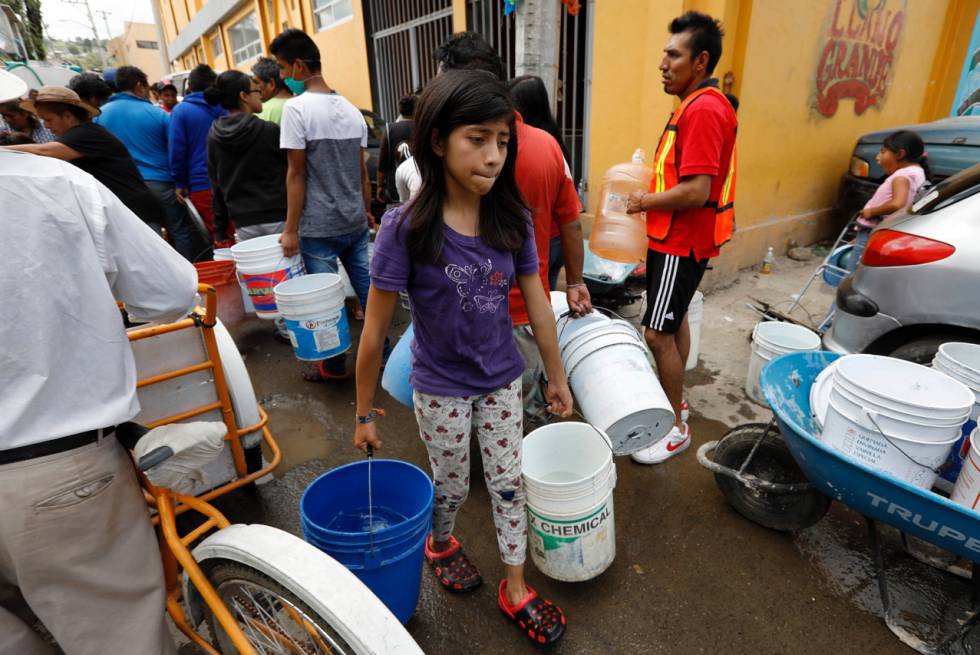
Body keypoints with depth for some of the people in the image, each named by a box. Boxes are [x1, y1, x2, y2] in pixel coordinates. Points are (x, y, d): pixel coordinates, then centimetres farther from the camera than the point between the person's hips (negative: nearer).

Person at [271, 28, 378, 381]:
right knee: (367, 289, 11)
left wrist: (290, 229, -8)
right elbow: (362, 172, 12)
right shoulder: (352, 109, 9)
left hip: (319, 227, -6)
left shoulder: (297, 107, -10)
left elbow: (297, 175, -12)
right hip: (356, 222, 6)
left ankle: (335, 367, 17)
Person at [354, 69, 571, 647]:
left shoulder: (512, 219, -11)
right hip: (442, 389, -3)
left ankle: (516, 590, 39)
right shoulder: (406, 228, -22)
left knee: (510, 483, 16)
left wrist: (558, 377, 7)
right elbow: (376, 328, -14)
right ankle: (441, 544, 53)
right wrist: (364, 412, -7)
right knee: (453, 486, 18)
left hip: (503, 380, 3)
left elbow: (537, 301, 0)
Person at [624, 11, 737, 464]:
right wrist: (651, 195, 6)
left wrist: (645, 202, -14)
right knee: (675, 322, 18)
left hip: (682, 242, -11)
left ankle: (676, 427, 6)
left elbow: (696, 191, -26)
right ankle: (673, 399, 33)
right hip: (674, 237, 11)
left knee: (658, 334, -7)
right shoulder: (695, 105, 14)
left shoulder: (704, 109, -19)